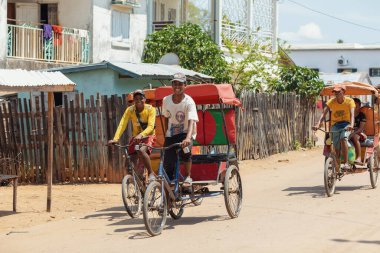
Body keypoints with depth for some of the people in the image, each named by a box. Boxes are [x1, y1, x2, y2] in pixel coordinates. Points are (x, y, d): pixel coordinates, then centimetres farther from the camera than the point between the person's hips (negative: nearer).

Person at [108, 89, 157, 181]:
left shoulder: (150, 109, -16)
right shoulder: (130, 110, -9)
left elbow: (151, 126, -27)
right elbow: (122, 125, -18)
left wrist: (141, 135, -45)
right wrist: (115, 138, -34)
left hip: (148, 136, -4)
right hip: (136, 137, 4)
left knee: (141, 151, -33)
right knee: (132, 161, -9)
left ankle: (151, 173, -18)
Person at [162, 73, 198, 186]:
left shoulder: (188, 102, -18)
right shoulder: (166, 100, -5)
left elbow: (191, 121, -31)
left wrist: (188, 138, -48)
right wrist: (164, 136, 6)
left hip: (185, 134, -3)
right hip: (170, 135, 4)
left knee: (185, 147, -36)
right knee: (168, 166, -8)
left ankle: (188, 177, -15)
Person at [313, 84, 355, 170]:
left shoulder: (349, 101, -11)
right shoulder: (331, 102, -7)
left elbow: (352, 114, -25)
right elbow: (324, 113, -17)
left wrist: (351, 125, -44)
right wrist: (318, 124, -34)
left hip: (346, 124, -3)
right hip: (335, 125, 3)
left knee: (343, 138, -32)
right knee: (337, 148, -5)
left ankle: (346, 163, -32)